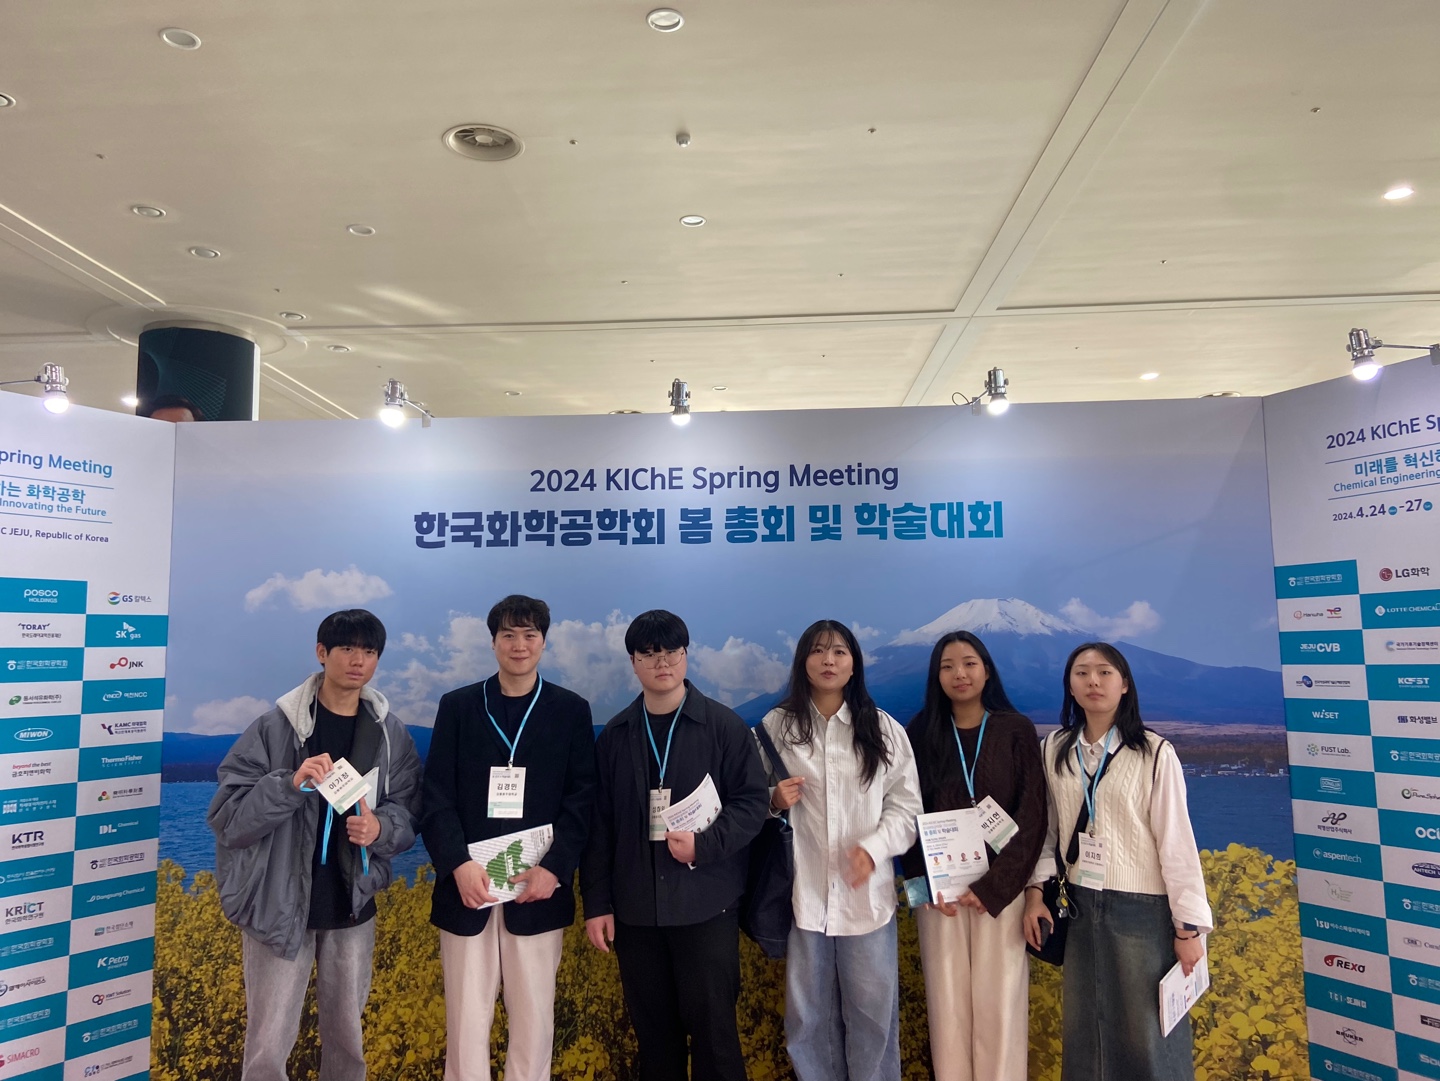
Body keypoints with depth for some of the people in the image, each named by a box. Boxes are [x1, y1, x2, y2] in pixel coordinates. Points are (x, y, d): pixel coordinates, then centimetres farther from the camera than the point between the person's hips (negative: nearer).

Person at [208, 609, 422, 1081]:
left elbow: (409, 812, 3)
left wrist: (382, 828, -18)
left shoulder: (390, 733, -2)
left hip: (352, 909, 3)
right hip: (279, 907, -3)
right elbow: (225, 815, -11)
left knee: (347, 1037, 18)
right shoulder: (277, 726, -10)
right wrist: (290, 785, -26)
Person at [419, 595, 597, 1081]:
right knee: (465, 1019, 7)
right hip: (467, 886, 1)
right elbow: (437, 796, -1)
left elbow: (581, 799, -1)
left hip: (539, 890, 0)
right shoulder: (457, 707, 5)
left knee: (535, 1018, 8)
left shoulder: (571, 710, 3)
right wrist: (459, 864, -15)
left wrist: (554, 868, -14)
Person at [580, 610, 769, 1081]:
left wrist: (704, 844, -19)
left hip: (705, 904, -3)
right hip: (635, 908, 3)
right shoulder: (614, 736, 6)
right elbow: (599, 824, 7)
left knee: (712, 1024, 3)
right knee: (652, 1028, 12)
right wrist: (597, 903, 3)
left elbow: (752, 802, -5)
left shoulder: (725, 726, -3)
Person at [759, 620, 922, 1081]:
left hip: (867, 892, 0)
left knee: (872, 1007, 9)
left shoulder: (884, 729, 3)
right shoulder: (776, 726, 0)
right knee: (810, 1010, 12)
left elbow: (906, 805, 0)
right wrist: (774, 800, -14)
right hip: (804, 890, 0)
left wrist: (873, 847, -16)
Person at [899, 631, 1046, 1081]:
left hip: (1002, 884, -1)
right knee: (946, 996, 5)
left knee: (998, 997, 2)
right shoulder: (919, 734, 2)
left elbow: (1032, 815, -5)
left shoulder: (1017, 730, -2)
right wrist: (928, 885, -9)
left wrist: (992, 886, -12)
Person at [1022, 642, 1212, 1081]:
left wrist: (1189, 927, -8)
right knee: (1084, 1029, 15)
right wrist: (1034, 890, -2)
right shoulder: (1055, 750, 0)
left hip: (1142, 908, -4)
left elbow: (1176, 841, -10)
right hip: (1080, 907, 4)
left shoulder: (1154, 754, -12)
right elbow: (1047, 828, 7)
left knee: (1146, 1035, 8)